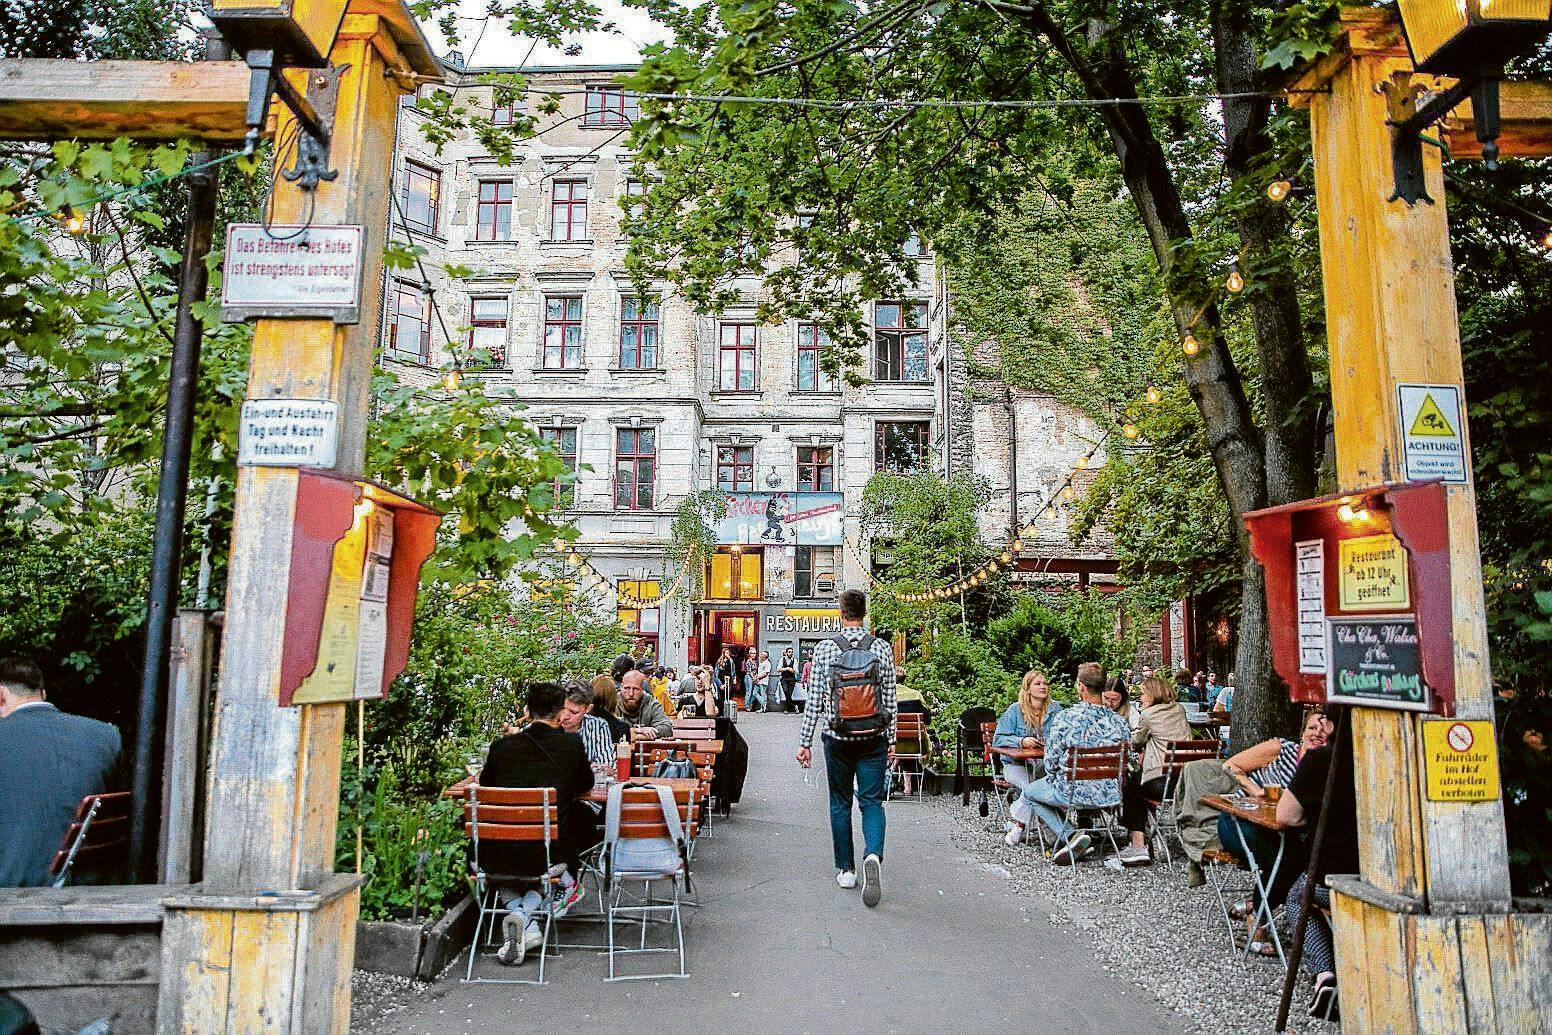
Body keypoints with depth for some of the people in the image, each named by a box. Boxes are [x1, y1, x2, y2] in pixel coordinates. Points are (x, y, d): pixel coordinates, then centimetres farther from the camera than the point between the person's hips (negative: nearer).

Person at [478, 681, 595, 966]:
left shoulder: (503, 745, 4)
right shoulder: (572, 744, 1)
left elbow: (484, 786, 22)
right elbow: (585, 788, 18)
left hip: (498, 857, 3)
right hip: (548, 855, -2)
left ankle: (514, 909, 10)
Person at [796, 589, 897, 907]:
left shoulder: (824, 649, -8)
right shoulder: (882, 648, -4)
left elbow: (814, 701, -6)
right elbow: (890, 701, 0)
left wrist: (804, 742, 2)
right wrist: (891, 742, 10)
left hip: (837, 738, 0)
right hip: (874, 738, 0)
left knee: (840, 803, 14)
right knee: (872, 801, 8)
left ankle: (846, 869, 21)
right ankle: (873, 855, -17)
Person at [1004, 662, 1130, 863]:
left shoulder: (1065, 718, -15)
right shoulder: (1119, 721, -3)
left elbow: (1051, 759, -9)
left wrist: (1052, 780, 12)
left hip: (1075, 793, -6)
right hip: (1112, 795, 6)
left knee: (1029, 792, 20)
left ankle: (1071, 835, 4)